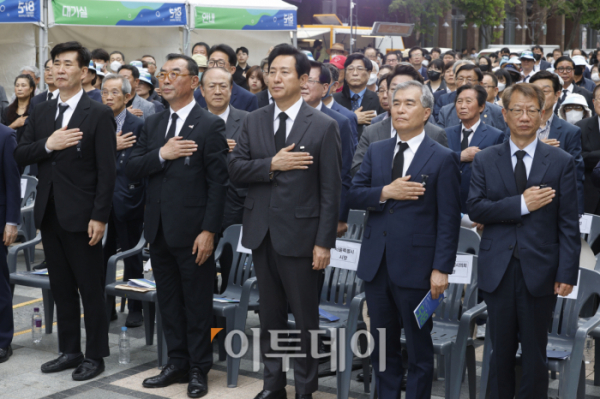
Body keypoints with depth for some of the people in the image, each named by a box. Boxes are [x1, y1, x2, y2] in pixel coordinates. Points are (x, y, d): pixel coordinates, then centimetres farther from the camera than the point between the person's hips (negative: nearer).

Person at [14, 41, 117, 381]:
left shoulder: (98, 115, -7)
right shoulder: (41, 113, 11)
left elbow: (107, 171, -11)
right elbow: (20, 156, 7)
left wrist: (99, 217, -16)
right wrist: (47, 144, -12)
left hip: (81, 216, -6)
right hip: (50, 213, 6)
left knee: (91, 289, 3)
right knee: (62, 287, 14)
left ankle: (95, 355, 14)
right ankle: (70, 350, 25)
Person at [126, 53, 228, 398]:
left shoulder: (210, 125, -7)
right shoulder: (153, 124, 12)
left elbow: (218, 182, -11)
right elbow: (132, 170, 6)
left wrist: (209, 231, -16)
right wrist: (161, 155, -13)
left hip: (192, 231, -6)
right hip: (159, 228, 6)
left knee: (197, 303, 5)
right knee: (169, 302, 14)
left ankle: (199, 369, 17)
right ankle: (177, 363, 26)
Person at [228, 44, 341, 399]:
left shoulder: (324, 127, -6)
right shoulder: (254, 121, 7)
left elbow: (331, 190, -9)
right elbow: (236, 169, 1)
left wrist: (324, 242, -12)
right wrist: (272, 164, -16)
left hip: (300, 234, -4)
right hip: (262, 233, 4)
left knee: (306, 317, 6)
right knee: (270, 315, 15)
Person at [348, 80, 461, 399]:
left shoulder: (443, 158, -5)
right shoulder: (376, 151, 9)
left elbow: (448, 220, -9)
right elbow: (354, 195, 2)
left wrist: (441, 268, -14)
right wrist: (386, 192, -15)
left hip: (415, 265, -4)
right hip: (376, 263, 5)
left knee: (419, 348, 8)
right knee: (382, 345, 15)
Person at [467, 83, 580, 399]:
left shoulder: (561, 162, 1)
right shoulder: (484, 160, 6)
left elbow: (568, 224, -2)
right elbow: (475, 209, -6)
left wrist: (567, 272, -8)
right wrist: (521, 204, -17)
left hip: (539, 272, -1)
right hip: (498, 271, 1)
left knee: (535, 356, 7)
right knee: (501, 353, 12)